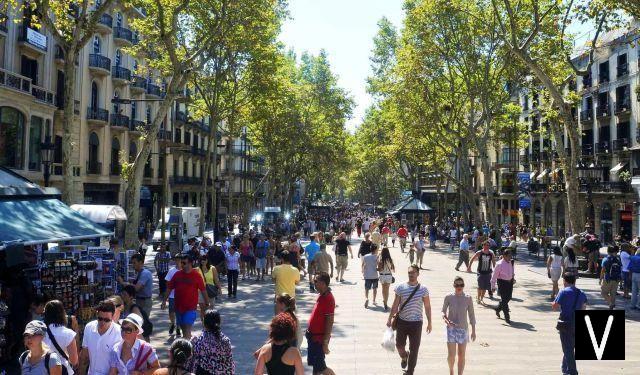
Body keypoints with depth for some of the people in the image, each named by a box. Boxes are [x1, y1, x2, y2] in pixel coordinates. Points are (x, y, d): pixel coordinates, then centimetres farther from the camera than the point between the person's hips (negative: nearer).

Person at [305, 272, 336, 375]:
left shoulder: (328, 299, -23)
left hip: (319, 338, -9)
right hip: (314, 336, 9)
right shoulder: (321, 296, 5)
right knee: (314, 363, 18)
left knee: (319, 366, -1)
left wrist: (325, 343, -22)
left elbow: (330, 322, -24)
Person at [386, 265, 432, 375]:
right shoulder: (401, 287, -4)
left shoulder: (423, 289, -6)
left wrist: (429, 323, 3)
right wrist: (390, 319, 3)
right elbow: (395, 305, 2)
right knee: (399, 345, 12)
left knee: (414, 349, 5)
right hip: (402, 321, 1)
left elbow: (427, 307, 2)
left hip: (416, 323, -1)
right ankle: (404, 357, 47)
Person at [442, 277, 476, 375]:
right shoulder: (448, 297, -6)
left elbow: (471, 314, 3)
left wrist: (473, 331, 4)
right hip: (451, 329, -1)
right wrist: (445, 319, -17)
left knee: (461, 356, 7)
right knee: (451, 355, -4)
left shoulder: (468, 298, -4)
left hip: (463, 329, 1)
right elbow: (443, 311, 4)